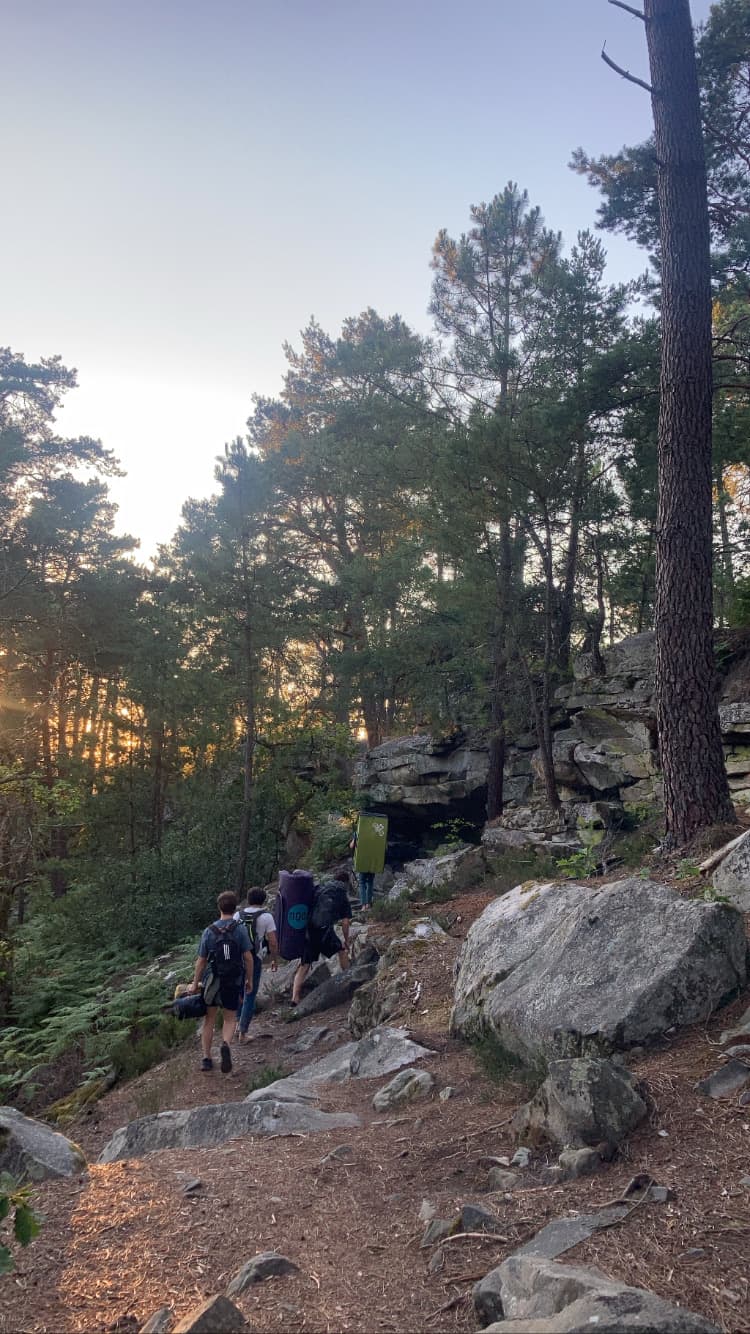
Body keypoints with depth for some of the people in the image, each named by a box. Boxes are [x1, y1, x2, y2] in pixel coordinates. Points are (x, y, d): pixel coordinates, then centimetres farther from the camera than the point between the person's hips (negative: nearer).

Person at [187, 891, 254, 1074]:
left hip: (212, 980, 1)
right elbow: (248, 957, -10)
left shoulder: (209, 931, -7)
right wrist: (249, 980, 2)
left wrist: (195, 983, 8)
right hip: (233, 982, -1)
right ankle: (225, 1045, -15)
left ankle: (206, 1058, 17)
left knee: (209, 1019, 16)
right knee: (230, 1019, 13)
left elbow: (201, 961, -3)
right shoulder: (240, 929, -10)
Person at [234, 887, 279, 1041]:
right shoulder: (266, 917, -6)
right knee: (250, 997, 7)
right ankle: (243, 1033, 10)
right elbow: (273, 942, -9)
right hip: (254, 959, -4)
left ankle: (239, 1024, 21)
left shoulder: (238, 914, 5)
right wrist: (275, 960, 5)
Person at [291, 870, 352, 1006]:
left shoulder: (319, 888, 18)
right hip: (324, 929, -3)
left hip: (308, 929, 3)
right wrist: (347, 941, 18)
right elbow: (345, 923, 6)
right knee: (342, 950, 24)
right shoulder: (342, 895, 9)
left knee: (304, 966, 7)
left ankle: (295, 998, -2)